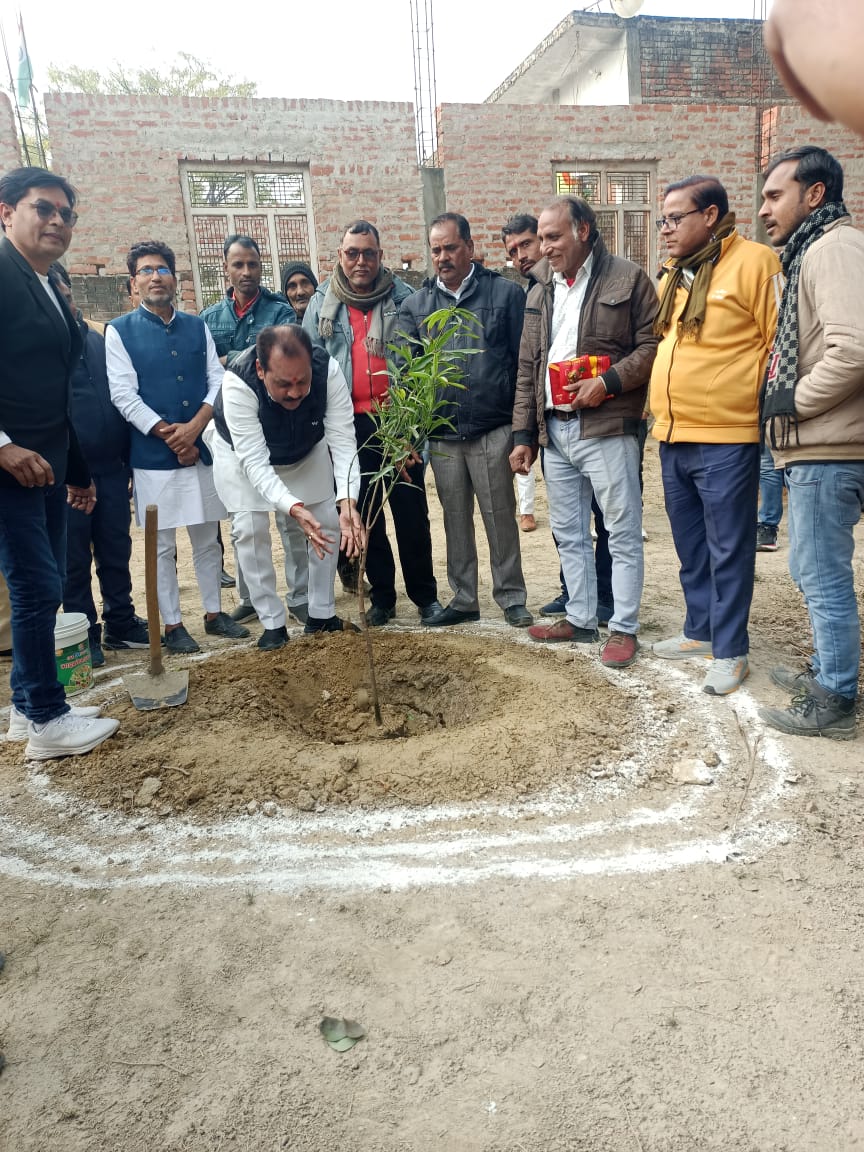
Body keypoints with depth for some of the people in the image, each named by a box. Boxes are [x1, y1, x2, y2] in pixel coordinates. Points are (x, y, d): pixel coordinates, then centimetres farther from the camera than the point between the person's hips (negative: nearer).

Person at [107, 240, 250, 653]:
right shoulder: (119, 331, 0)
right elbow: (123, 395, -7)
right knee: (163, 546, 4)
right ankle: (172, 625, 14)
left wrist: (194, 427, -12)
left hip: (202, 448, 3)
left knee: (207, 538, 11)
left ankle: (214, 612, 24)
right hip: (153, 456, -3)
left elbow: (218, 381, 3)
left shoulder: (197, 326, 10)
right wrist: (170, 436, -12)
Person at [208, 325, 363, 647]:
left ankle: (321, 615, 14)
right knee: (251, 530, -9)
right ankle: (272, 623, 6)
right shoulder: (237, 385, -41)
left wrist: (347, 502, -51)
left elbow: (343, 442, -36)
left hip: (307, 449, 3)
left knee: (328, 523, 0)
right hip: (243, 451, -2)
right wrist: (294, 508, -57)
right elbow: (255, 461, -42)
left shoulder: (328, 371, -36)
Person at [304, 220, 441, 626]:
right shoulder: (322, 303, 7)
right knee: (367, 515, 9)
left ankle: (424, 595, 16)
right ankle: (381, 597, 20)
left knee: (411, 512, 3)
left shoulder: (404, 298, 2)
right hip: (351, 424, 2)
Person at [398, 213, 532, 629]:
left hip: (493, 430, -3)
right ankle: (463, 599, 24)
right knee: (455, 520, 12)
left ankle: (512, 599, 17)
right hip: (442, 434, 4)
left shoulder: (506, 294, 0)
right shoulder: (415, 306, 9)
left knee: (500, 517, 4)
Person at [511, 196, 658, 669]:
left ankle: (623, 628, 9)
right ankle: (580, 618, 25)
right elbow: (527, 368, 15)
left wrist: (609, 381, -18)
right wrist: (523, 433, 11)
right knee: (569, 534, 13)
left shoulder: (627, 279, -2)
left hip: (607, 428, -6)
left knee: (623, 533, -1)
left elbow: (653, 345, -6)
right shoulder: (539, 290, 15)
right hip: (554, 431, 6)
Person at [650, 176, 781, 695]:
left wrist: (762, 408, -6)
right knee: (691, 548, 16)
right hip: (673, 438, 7)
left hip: (725, 440, -7)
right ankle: (701, 629, 31)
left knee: (728, 551, 2)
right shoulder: (675, 276, 15)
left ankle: (730, 651, 13)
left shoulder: (753, 263, -8)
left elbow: (782, 343, -8)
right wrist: (665, 413, 12)